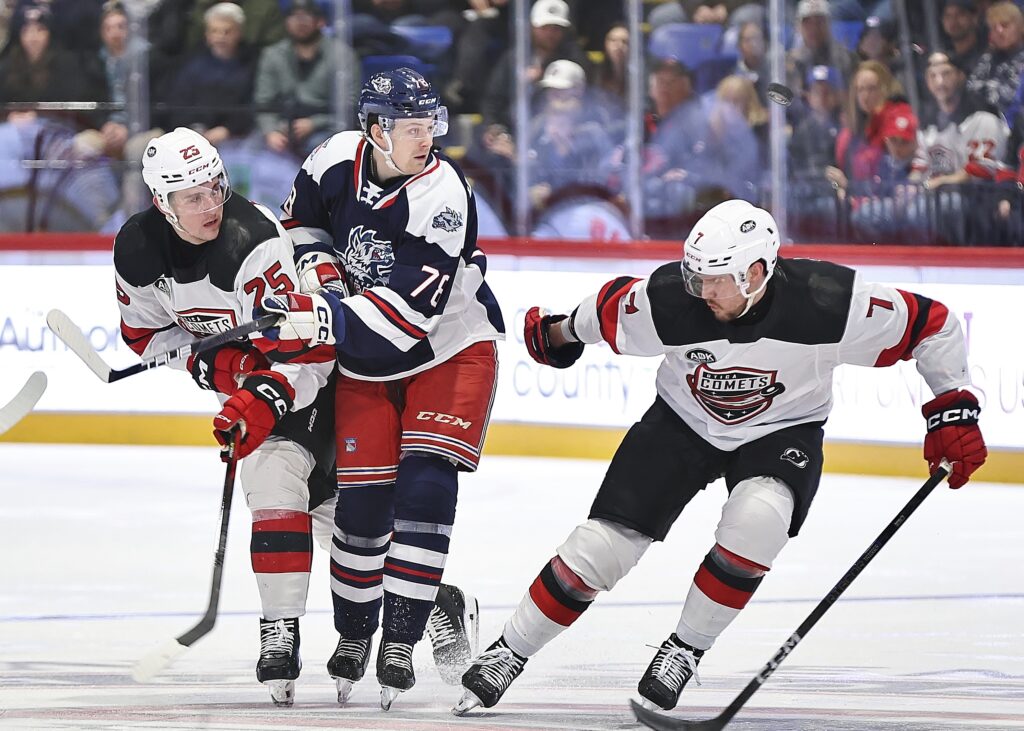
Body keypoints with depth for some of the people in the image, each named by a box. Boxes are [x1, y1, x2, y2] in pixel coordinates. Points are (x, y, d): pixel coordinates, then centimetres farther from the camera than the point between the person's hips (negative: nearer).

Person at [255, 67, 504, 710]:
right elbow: (305, 220, 14)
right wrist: (318, 269, -4)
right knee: (363, 500, 0)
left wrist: (322, 321, -38)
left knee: (426, 486, -17)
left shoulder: (443, 195, -26)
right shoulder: (339, 160, -11)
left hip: (450, 349, -4)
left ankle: (401, 641, -10)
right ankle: (353, 636, 19)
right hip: (365, 361, 4)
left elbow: (407, 312, -32)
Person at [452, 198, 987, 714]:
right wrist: (558, 335, 15)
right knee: (602, 545, -8)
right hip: (683, 423, 1)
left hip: (782, 432, -1)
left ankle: (684, 650, -11)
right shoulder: (666, 300, -27)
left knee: (756, 520, -32)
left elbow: (932, 324, -18)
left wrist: (953, 410, -19)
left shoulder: (828, 303, -30)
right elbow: (605, 311, -3)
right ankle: (508, 654, 12)